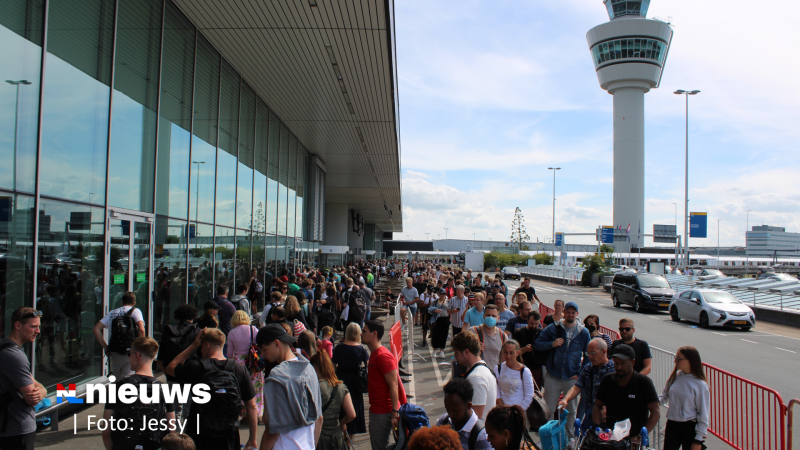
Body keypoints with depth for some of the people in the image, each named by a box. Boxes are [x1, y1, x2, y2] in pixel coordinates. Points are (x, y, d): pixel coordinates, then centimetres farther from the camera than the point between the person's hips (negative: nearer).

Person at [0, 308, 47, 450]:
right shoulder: (14, 355, -22)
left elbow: (36, 385, 9)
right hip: (17, 432, -10)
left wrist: (40, 391, -13)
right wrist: (41, 392, 0)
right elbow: (32, 400, -21)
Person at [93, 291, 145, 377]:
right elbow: (141, 329, -12)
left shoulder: (112, 313, 16)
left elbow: (96, 329, 7)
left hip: (114, 354, 4)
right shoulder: (135, 311, 4)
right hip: (130, 353, -4)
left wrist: (105, 347, 9)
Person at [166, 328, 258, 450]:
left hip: (200, 437, -2)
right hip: (229, 439, 2)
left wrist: (193, 346, 7)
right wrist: (252, 439, 6)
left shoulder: (196, 367, -10)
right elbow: (251, 406, -3)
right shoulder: (240, 370, -4)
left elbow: (170, 368, 10)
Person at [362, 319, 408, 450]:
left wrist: (395, 413, -25)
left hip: (383, 412, -10)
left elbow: (393, 385, -23)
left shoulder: (383, 356, -19)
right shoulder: (374, 354, 13)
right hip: (376, 409, 10)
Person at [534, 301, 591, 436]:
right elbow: (537, 345, 2)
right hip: (553, 376, 0)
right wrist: (552, 344, -14)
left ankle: (570, 436, 26)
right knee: (548, 408, 6)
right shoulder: (553, 328, -1)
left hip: (572, 378, 0)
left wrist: (581, 373, 1)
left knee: (571, 410, 11)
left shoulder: (583, 332, 1)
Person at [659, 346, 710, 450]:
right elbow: (665, 395, 11)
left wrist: (699, 439, -8)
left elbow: (703, 414, -10)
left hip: (690, 428, -4)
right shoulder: (674, 376, -2)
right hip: (672, 425, 4)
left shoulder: (700, 385, -15)